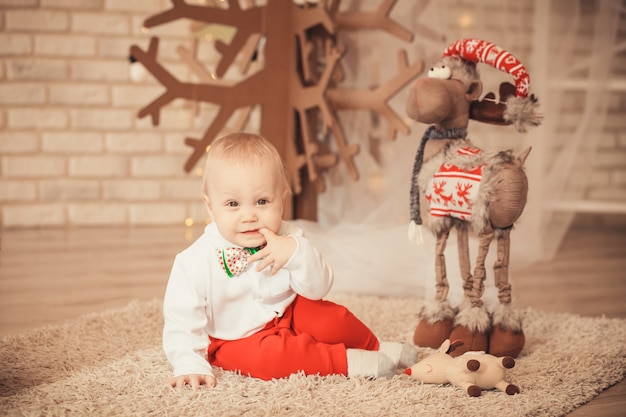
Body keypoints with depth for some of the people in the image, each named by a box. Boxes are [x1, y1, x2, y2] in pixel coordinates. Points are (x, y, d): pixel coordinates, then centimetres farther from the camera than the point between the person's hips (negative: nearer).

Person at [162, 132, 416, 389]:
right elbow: (182, 318, -18)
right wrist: (190, 365, -29)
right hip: (238, 339, -3)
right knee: (263, 356, -33)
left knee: (330, 319, -19)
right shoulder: (195, 261, -22)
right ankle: (347, 362, -20)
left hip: (289, 314, 3)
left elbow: (318, 290, -17)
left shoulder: (287, 239, -12)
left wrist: (296, 252, -35)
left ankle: (375, 348, 11)